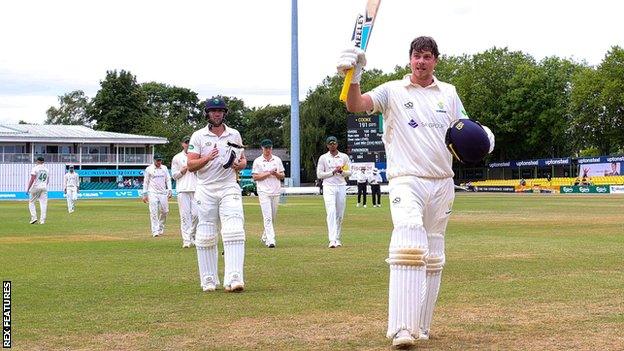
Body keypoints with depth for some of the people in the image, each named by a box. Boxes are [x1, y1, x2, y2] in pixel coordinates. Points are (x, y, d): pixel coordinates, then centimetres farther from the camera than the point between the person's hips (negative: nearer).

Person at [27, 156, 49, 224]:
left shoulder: (35, 168, -7)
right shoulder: (46, 170, 11)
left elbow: (32, 180, -14)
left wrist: (28, 189, -11)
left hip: (36, 187, -4)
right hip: (44, 188, 4)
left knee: (31, 202, 8)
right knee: (43, 204, 2)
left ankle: (34, 217, -6)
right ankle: (42, 220, -2)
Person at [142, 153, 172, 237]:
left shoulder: (164, 168, 10)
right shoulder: (149, 169, 0)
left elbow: (168, 180, 12)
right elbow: (145, 182, 3)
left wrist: (169, 190, 0)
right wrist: (144, 194, 0)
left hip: (163, 193, 4)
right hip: (153, 193, -4)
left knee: (165, 211, 3)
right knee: (154, 213, -9)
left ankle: (161, 228, 22)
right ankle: (155, 231, -9)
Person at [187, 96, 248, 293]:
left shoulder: (234, 135, 12)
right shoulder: (198, 136, 4)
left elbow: (243, 160, 19)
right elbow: (191, 165, -3)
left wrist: (240, 165, -4)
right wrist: (207, 158, -21)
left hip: (229, 189, 1)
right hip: (205, 190, -1)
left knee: (234, 232, -15)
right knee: (206, 237, 2)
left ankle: (234, 279, -21)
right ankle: (208, 281, 13)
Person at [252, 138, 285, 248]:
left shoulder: (277, 160, 11)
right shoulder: (258, 161, 2)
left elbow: (282, 176, 12)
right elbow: (255, 177, -3)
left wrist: (276, 173, -10)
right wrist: (268, 173, -12)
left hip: (275, 192, 4)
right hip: (264, 192, -4)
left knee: (273, 217, 9)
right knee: (268, 217, -13)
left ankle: (265, 237, 26)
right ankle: (270, 240, -19)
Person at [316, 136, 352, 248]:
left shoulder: (344, 157, 11)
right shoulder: (323, 158, 4)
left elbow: (349, 172, 10)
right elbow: (319, 175, 0)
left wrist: (341, 171, -10)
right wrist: (333, 172, -10)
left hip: (341, 187, 3)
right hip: (329, 187, -3)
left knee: (340, 214, 5)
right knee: (331, 212, -16)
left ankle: (337, 239, 15)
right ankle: (332, 240, -23)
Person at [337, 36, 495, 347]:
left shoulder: (448, 94, 13)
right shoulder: (392, 91, 2)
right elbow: (356, 105, -12)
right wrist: (353, 78, -32)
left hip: (442, 184, 5)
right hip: (406, 181, -5)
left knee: (433, 258, 9)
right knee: (409, 247, -24)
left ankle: (421, 326, 18)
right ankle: (403, 329, -28)